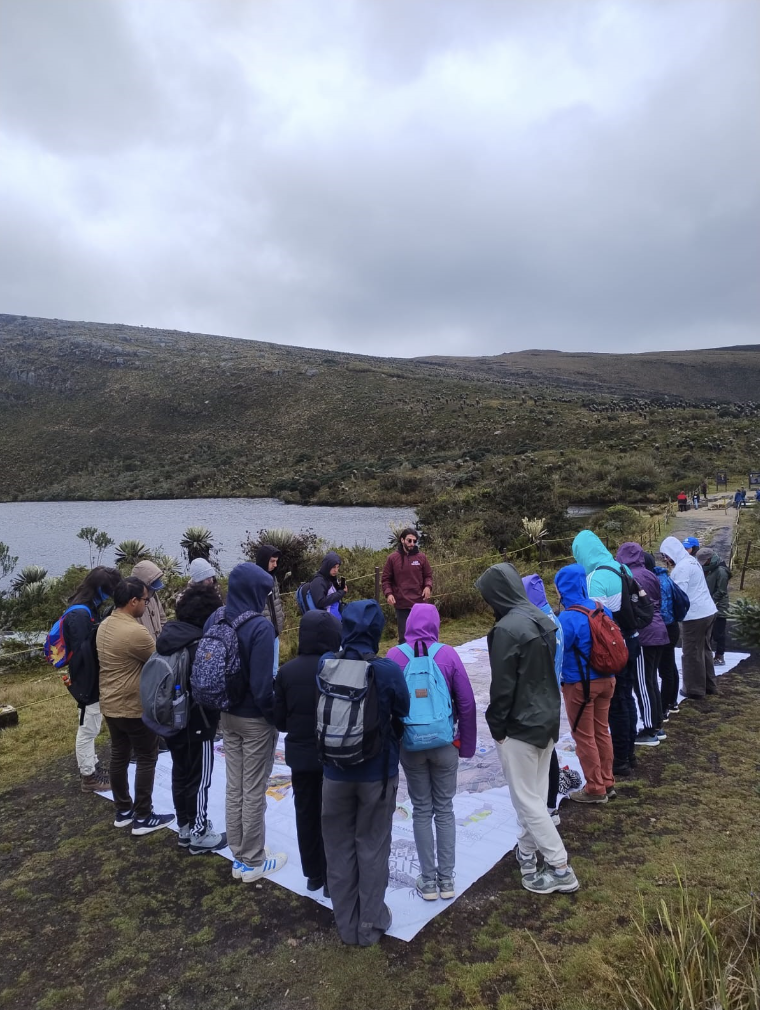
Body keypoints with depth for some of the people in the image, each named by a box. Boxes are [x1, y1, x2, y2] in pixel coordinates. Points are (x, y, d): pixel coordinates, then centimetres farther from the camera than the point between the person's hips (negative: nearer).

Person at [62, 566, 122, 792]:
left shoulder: (90, 609, 7)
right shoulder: (79, 614, -23)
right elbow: (79, 652, -26)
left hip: (94, 679, 10)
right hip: (87, 681, -10)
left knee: (91, 728, 20)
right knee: (88, 730, 5)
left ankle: (92, 768, 34)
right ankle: (88, 776, 18)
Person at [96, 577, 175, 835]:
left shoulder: (104, 626, 3)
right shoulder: (135, 632, -27)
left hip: (110, 705, 9)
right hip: (135, 708, -9)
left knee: (119, 756, 18)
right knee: (146, 759, 5)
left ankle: (123, 811, 30)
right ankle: (143, 817, 13)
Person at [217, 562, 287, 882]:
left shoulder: (215, 620, -2)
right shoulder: (260, 626, -24)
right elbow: (262, 684, -24)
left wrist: (221, 704, 14)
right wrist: (277, 716, -10)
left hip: (227, 715, 7)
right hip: (255, 719, -7)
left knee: (234, 788, 19)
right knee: (254, 793, 9)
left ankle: (239, 857, 33)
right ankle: (253, 862, 25)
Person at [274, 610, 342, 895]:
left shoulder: (286, 671, -7)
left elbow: (279, 719, -2)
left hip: (300, 754, 3)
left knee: (306, 814, 18)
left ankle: (313, 874, 32)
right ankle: (333, 877, 23)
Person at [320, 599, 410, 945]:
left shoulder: (325, 665, -15)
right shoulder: (388, 670, -21)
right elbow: (402, 716, -7)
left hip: (335, 772, 2)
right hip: (377, 772, -1)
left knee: (338, 847, 19)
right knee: (372, 847, 17)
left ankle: (346, 923, 33)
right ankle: (370, 924, 30)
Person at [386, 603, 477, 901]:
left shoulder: (394, 656, -10)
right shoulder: (448, 654, -10)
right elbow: (467, 703, -7)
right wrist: (467, 744, 5)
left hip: (408, 745, 0)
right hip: (445, 743, 0)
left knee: (421, 810, 14)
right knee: (445, 809, 15)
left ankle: (428, 880, 21)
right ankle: (446, 878, 22)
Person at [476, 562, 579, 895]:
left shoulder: (506, 629, -24)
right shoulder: (542, 619, 2)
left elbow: (502, 686, -20)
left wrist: (496, 726, -8)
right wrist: (545, 708, 18)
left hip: (519, 726, -8)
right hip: (547, 718, 9)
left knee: (526, 800, 5)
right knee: (535, 794, 20)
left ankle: (560, 869, 12)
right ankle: (527, 851, 35)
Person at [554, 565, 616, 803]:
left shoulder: (567, 618, -24)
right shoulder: (601, 609, -2)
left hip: (580, 684, -7)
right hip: (606, 679, 7)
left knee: (584, 736, 8)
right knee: (602, 731, 19)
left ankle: (595, 789, 19)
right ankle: (607, 783, 31)